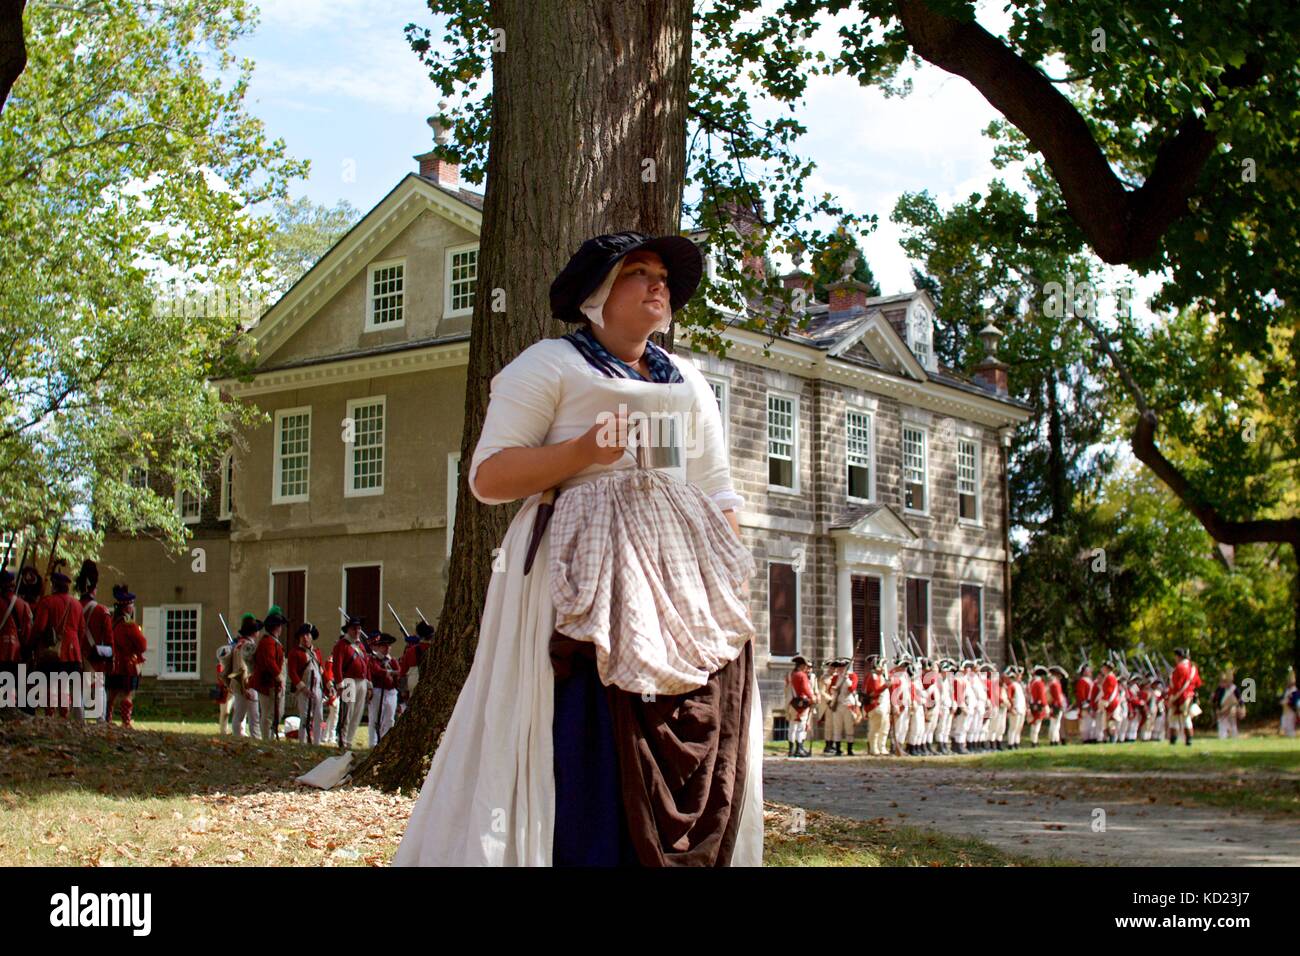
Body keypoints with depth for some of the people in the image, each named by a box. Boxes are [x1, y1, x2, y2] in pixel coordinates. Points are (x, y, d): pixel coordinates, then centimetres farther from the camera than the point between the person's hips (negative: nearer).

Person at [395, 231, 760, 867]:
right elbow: (487, 476, -4)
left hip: (680, 583, 6)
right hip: (581, 584, -5)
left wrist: (728, 576, 6)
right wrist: (584, 451, -16)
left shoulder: (689, 382, 23)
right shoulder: (550, 364, 5)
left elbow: (718, 493, 21)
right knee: (584, 756, -12)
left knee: (684, 762, 0)